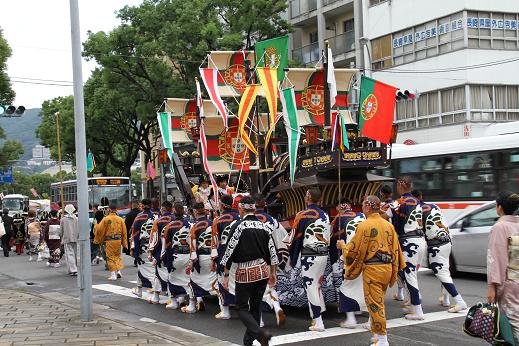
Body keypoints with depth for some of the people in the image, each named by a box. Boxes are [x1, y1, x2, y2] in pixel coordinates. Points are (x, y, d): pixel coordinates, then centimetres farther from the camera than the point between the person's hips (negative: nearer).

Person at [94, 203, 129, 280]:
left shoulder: (105, 219, -8)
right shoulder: (120, 219, 1)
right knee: (117, 255, 20)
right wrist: (124, 243, 13)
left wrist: (97, 240, 16)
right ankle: (118, 271, 11)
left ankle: (113, 275, 3)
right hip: (118, 240, 3)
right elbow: (124, 232, 5)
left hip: (109, 241, -3)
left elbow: (99, 230, -3)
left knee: (110, 257, 5)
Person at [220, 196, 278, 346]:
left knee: (242, 308, 3)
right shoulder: (264, 226, 6)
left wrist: (226, 274, -3)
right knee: (255, 307, 16)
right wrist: (272, 273, 19)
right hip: (263, 270, 5)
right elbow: (272, 251, 9)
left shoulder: (238, 226, -10)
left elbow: (230, 250, -10)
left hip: (245, 272, -5)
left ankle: (259, 332, -20)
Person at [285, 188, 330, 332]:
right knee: (317, 284, 20)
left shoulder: (302, 215, -10)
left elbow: (295, 238, -4)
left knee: (310, 286, -1)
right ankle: (319, 316, 25)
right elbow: (328, 237, 15)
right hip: (324, 254, 6)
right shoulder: (325, 215, 9)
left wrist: (292, 259, 6)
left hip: (309, 256, -6)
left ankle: (318, 323, -1)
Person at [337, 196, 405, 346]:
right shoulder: (388, 225, 10)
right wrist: (394, 271, 23)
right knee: (378, 302, 18)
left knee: (375, 304, -1)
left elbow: (354, 250, -8)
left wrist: (343, 246, 12)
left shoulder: (364, 225, -10)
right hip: (387, 268, 7)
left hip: (372, 269, -7)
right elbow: (396, 249, 13)